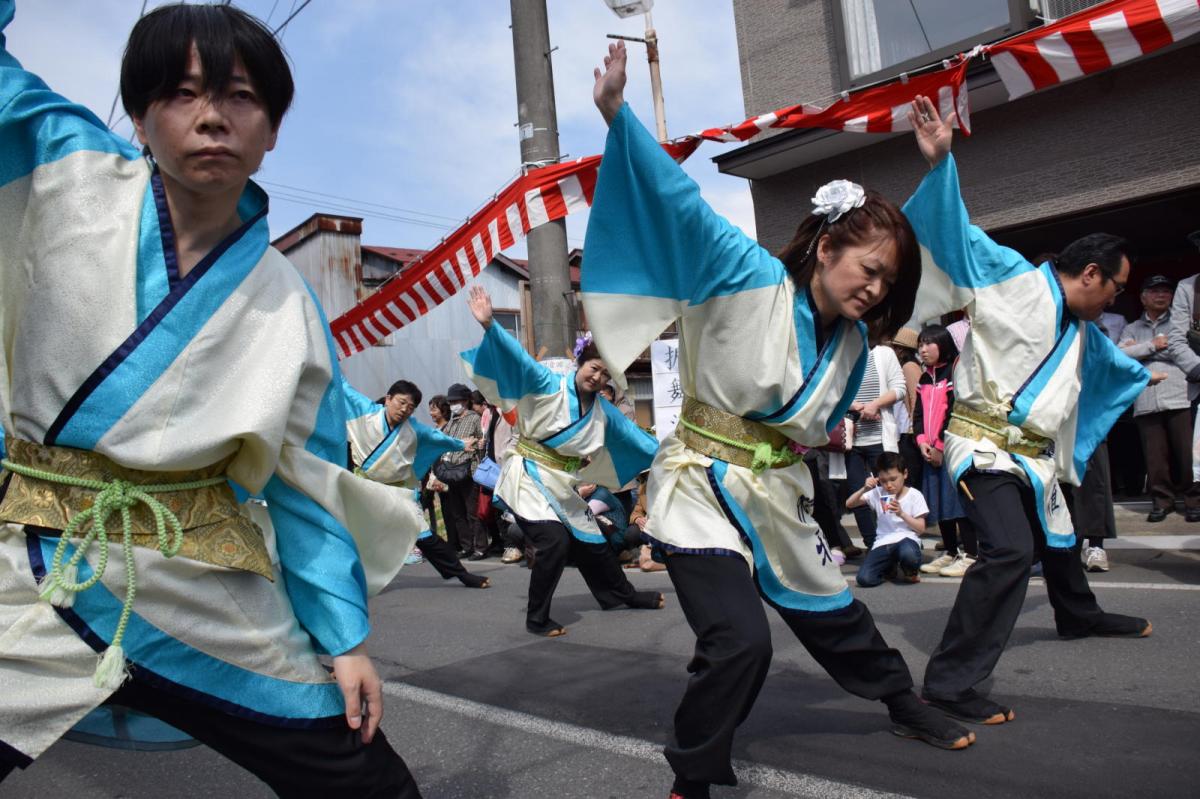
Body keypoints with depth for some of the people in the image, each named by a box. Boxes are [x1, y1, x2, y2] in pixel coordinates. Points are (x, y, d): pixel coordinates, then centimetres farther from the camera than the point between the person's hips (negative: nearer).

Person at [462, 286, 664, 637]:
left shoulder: (604, 412, 4)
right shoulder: (549, 385, -14)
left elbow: (636, 436, 14)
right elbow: (519, 357, -27)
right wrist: (489, 326, -40)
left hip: (562, 487, 7)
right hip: (528, 479, -7)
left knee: (592, 541, 17)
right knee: (555, 541, -22)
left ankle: (623, 594, 41)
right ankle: (536, 619, -5)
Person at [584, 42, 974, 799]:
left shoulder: (851, 342, 1)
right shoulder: (750, 278, -18)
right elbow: (682, 200, -26)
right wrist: (618, 112, -34)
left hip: (779, 494, 7)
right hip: (701, 489, -6)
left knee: (834, 612, 21)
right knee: (739, 640, -18)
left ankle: (905, 702, 49)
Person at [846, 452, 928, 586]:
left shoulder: (914, 495, 2)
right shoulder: (877, 493, 9)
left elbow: (921, 529, -1)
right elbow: (849, 504, 4)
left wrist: (901, 513, -16)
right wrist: (864, 489, -11)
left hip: (906, 539, -3)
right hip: (883, 543, 3)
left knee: (908, 554, -43)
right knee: (864, 579, -21)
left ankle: (909, 571, -3)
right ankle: (893, 567, 11)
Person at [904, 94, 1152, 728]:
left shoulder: (1083, 335, 19)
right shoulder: (1016, 280, -7)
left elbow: (1115, 366, 42)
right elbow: (957, 230, -16)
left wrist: (1149, 371, 61)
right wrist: (939, 163, -29)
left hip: (1034, 454, 10)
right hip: (983, 443, -10)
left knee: (1056, 539, 30)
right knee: (1009, 550, -27)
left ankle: (1079, 617, 60)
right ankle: (948, 681, -25)